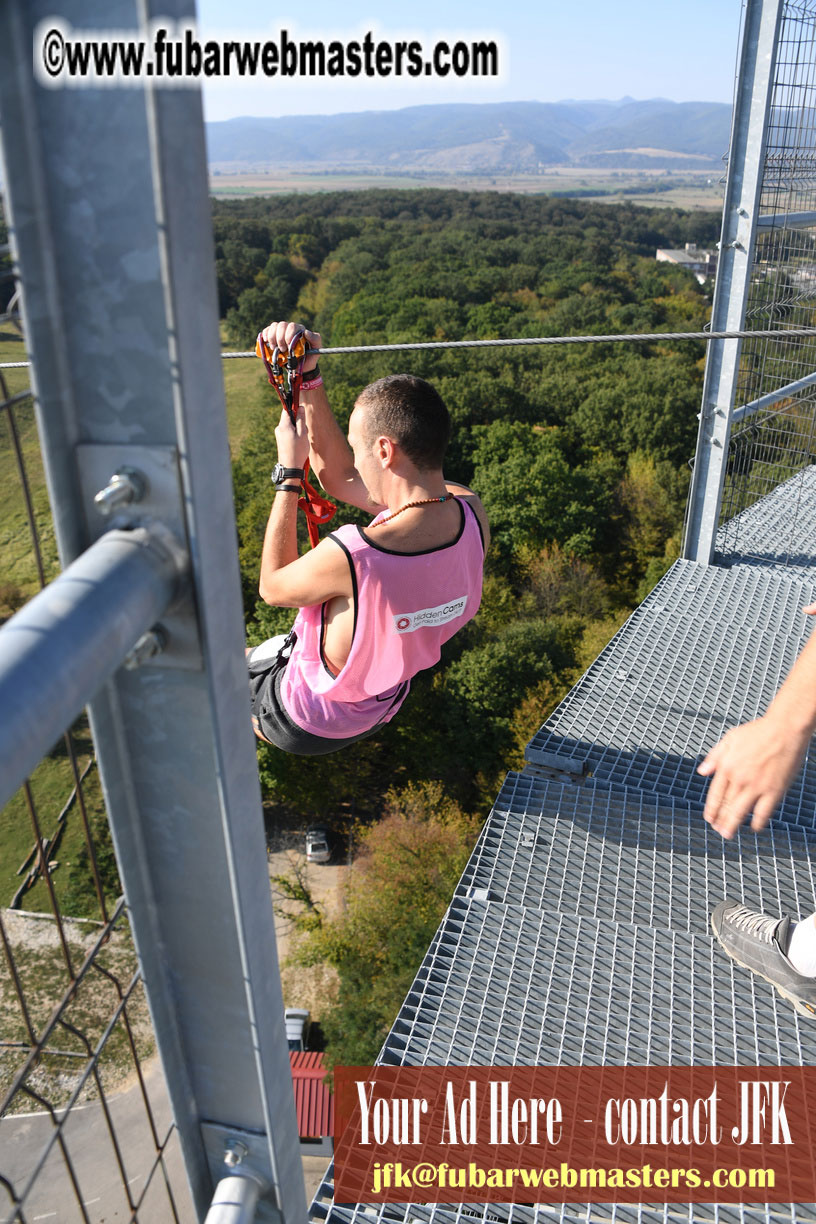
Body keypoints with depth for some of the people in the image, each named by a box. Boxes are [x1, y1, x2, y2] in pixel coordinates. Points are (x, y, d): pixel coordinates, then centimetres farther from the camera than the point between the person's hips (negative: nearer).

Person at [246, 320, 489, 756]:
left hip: (308, 725, -6)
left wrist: (288, 471, -15)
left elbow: (273, 587, -18)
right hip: (382, 707, 6)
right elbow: (339, 478, -8)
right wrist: (307, 377, -13)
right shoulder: (471, 514, -22)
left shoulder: (350, 555, -43)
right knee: (252, 651, 34)